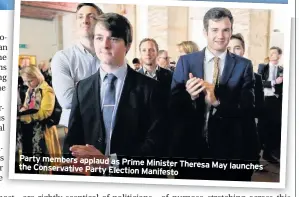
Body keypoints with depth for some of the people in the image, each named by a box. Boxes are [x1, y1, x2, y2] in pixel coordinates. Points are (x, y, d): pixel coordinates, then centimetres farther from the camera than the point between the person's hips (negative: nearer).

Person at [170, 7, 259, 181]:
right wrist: (190, 96, -23)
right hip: (191, 145, 1)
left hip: (229, 148, 0)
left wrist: (217, 102, -25)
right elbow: (172, 105, -2)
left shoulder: (244, 65, -2)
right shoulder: (185, 62, 0)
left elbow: (248, 108, -9)